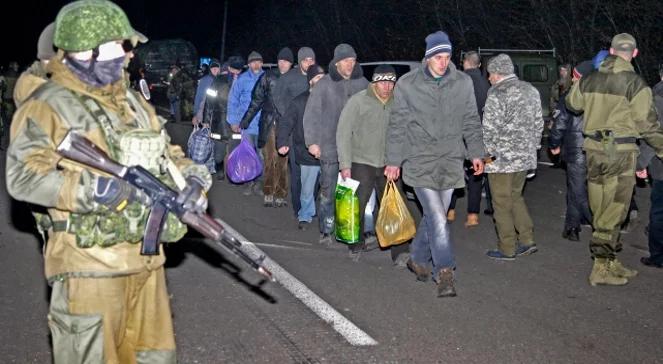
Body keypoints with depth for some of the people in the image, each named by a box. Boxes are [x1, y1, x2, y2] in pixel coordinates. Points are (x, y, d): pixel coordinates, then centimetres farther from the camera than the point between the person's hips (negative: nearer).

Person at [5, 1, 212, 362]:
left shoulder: (133, 101, 15)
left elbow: (165, 151, 22)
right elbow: (23, 175, -17)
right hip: (90, 262, -7)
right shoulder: (50, 106, -8)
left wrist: (190, 174, 1)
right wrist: (91, 189, -27)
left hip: (145, 256, 7)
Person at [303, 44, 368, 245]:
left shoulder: (362, 83, 7)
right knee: (328, 191, 2)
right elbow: (311, 115, -1)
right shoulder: (324, 85, -2)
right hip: (330, 147, -2)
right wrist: (312, 141, -6)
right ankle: (326, 231, 11)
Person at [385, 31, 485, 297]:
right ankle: (444, 272, -2)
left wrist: (476, 153, 5)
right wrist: (394, 161, 1)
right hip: (420, 161, -3)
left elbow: (471, 122, 12)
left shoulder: (463, 82, 3)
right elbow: (397, 125, 2)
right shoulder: (407, 84, -3)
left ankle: (418, 259, 32)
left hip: (450, 161, 3)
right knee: (438, 218, -11)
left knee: (434, 216, 11)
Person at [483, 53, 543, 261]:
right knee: (515, 196, 21)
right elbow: (539, 123, 14)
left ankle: (507, 249, 9)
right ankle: (527, 240, 16)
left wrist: (485, 152, -7)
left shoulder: (497, 94, -15)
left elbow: (491, 128, -18)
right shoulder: (531, 90, 10)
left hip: (502, 157, -8)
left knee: (502, 202, 2)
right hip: (525, 156, 8)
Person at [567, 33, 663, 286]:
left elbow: (572, 104, 22)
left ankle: (611, 262, 23)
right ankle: (601, 269, 4)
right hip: (621, 151, -6)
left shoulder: (589, 80, 5)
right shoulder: (635, 84, -12)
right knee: (612, 212, 0)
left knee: (602, 210, 13)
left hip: (593, 149, 6)